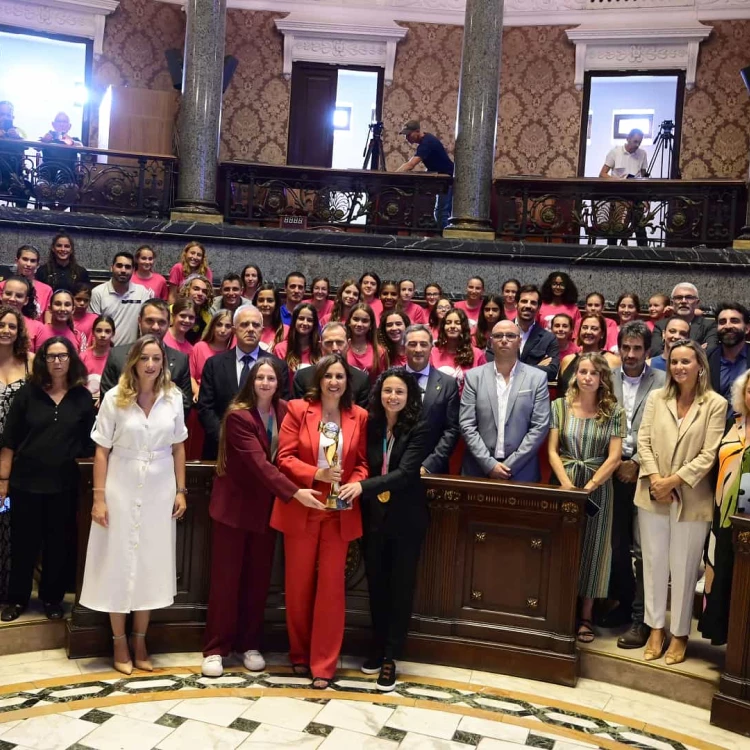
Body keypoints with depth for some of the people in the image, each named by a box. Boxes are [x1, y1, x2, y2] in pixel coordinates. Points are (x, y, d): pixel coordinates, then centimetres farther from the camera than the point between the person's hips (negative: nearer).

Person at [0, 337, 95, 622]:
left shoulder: (83, 397, 1)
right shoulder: (27, 393, 0)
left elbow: (89, 442, 3)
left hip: (65, 484, 1)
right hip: (27, 481, 0)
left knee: (59, 544, 9)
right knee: (23, 542, 9)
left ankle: (52, 597, 26)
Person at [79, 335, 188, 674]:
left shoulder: (173, 397, -1)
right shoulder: (115, 398, -7)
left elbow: (178, 447, 5)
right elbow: (101, 451, -5)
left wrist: (181, 491, 3)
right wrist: (99, 497, -8)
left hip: (160, 490, 2)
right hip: (122, 489, -2)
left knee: (151, 563, 9)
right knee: (119, 563, 5)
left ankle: (140, 641, 23)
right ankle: (120, 643, 20)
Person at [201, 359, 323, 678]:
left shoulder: (283, 411, -1)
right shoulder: (238, 415, -18)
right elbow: (258, 462, -28)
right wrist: (295, 492, -36)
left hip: (267, 506, 5)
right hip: (234, 503, -4)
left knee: (259, 577, 10)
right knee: (226, 577, 3)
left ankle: (249, 644, 24)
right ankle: (216, 648, 14)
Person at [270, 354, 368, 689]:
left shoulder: (359, 416, 2)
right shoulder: (298, 410, -4)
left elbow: (362, 463, 5)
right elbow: (285, 458, -7)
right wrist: (316, 474, -21)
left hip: (339, 512, 1)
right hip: (301, 509, -1)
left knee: (331, 585, 4)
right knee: (298, 584, 11)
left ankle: (323, 664, 16)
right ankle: (299, 654, 30)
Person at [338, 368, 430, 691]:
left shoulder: (419, 429, -11)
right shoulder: (371, 425, 1)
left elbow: (405, 472, -22)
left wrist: (364, 485, -33)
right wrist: (356, 490, -6)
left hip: (406, 519, -3)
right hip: (373, 516, 4)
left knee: (400, 587, 8)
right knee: (376, 584, 14)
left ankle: (390, 657, 18)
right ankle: (377, 648, 31)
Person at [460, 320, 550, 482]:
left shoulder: (537, 377, 0)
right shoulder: (474, 376, 2)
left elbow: (540, 426, -5)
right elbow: (467, 425, -2)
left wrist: (511, 465, -10)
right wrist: (489, 464, -11)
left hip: (521, 472, -1)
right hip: (479, 469, 1)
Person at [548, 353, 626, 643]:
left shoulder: (614, 411, -2)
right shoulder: (560, 406, 1)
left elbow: (614, 457, -6)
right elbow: (552, 451, -2)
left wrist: (588, 487, -15)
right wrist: (567, 485, -14)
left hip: (597, 488, -1)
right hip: (565, 484, 1)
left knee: (591, 549, 6)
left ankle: (586, 616, 16)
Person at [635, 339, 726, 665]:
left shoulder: (715, 404, -5)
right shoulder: (656, 398, 5)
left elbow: (709, 454, -9)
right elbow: (643, 441, 1)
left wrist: (674, 480, -15)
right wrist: (654, 479, -11)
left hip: (691, 499, -3)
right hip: (653, 496, 3)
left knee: (683, 568, 6)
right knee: (654, 563, 11)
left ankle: (679, 633, 22)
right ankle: (656, 628, 24)